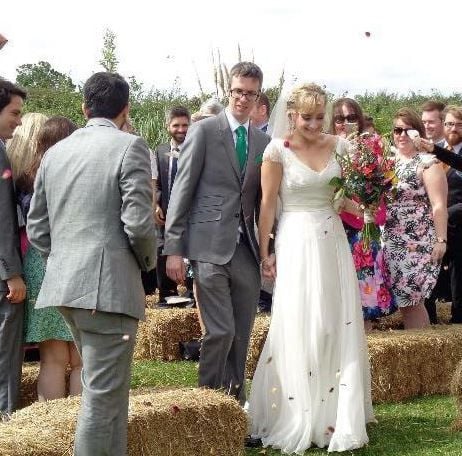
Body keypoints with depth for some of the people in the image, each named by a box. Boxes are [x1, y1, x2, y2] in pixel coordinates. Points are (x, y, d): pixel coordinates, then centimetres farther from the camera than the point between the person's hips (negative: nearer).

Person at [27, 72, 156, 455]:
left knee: (107, 386, 22)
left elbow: (36, 228, 12)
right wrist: (148, 261, 4)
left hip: (64, 284, 7)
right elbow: (138, 223, -15)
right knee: (103, 394, -3)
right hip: (109, 286, -7)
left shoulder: (55, 151, 12)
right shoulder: (130, 146, -7)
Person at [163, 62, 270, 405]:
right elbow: (182, 191, -3)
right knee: (221, 331, -10)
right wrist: (174, 249, -8)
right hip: (210, 247, -5)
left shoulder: (263, 142, 14)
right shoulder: (204, 131, -1)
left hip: (247, 249, 5)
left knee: (241, 335, 8)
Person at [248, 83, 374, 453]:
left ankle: (336, 415, 18)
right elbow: (267, 203, -5)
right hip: (296, 243, -4)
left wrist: (362, 206, -6)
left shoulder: (338, 146, 5)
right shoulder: (278, 150, -6)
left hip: (333, 241, 4)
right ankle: (298, 419, 7)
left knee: (339, 326, 6)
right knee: (300, 330, -2)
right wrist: (265, 252, -6)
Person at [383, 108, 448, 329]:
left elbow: (439, 206, -12)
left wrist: (441, 240, -16)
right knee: (403, 300, 7)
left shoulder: (427, 163, -7)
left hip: (418, 243, -6)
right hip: (392, 242, 6)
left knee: (411, 300, -4)